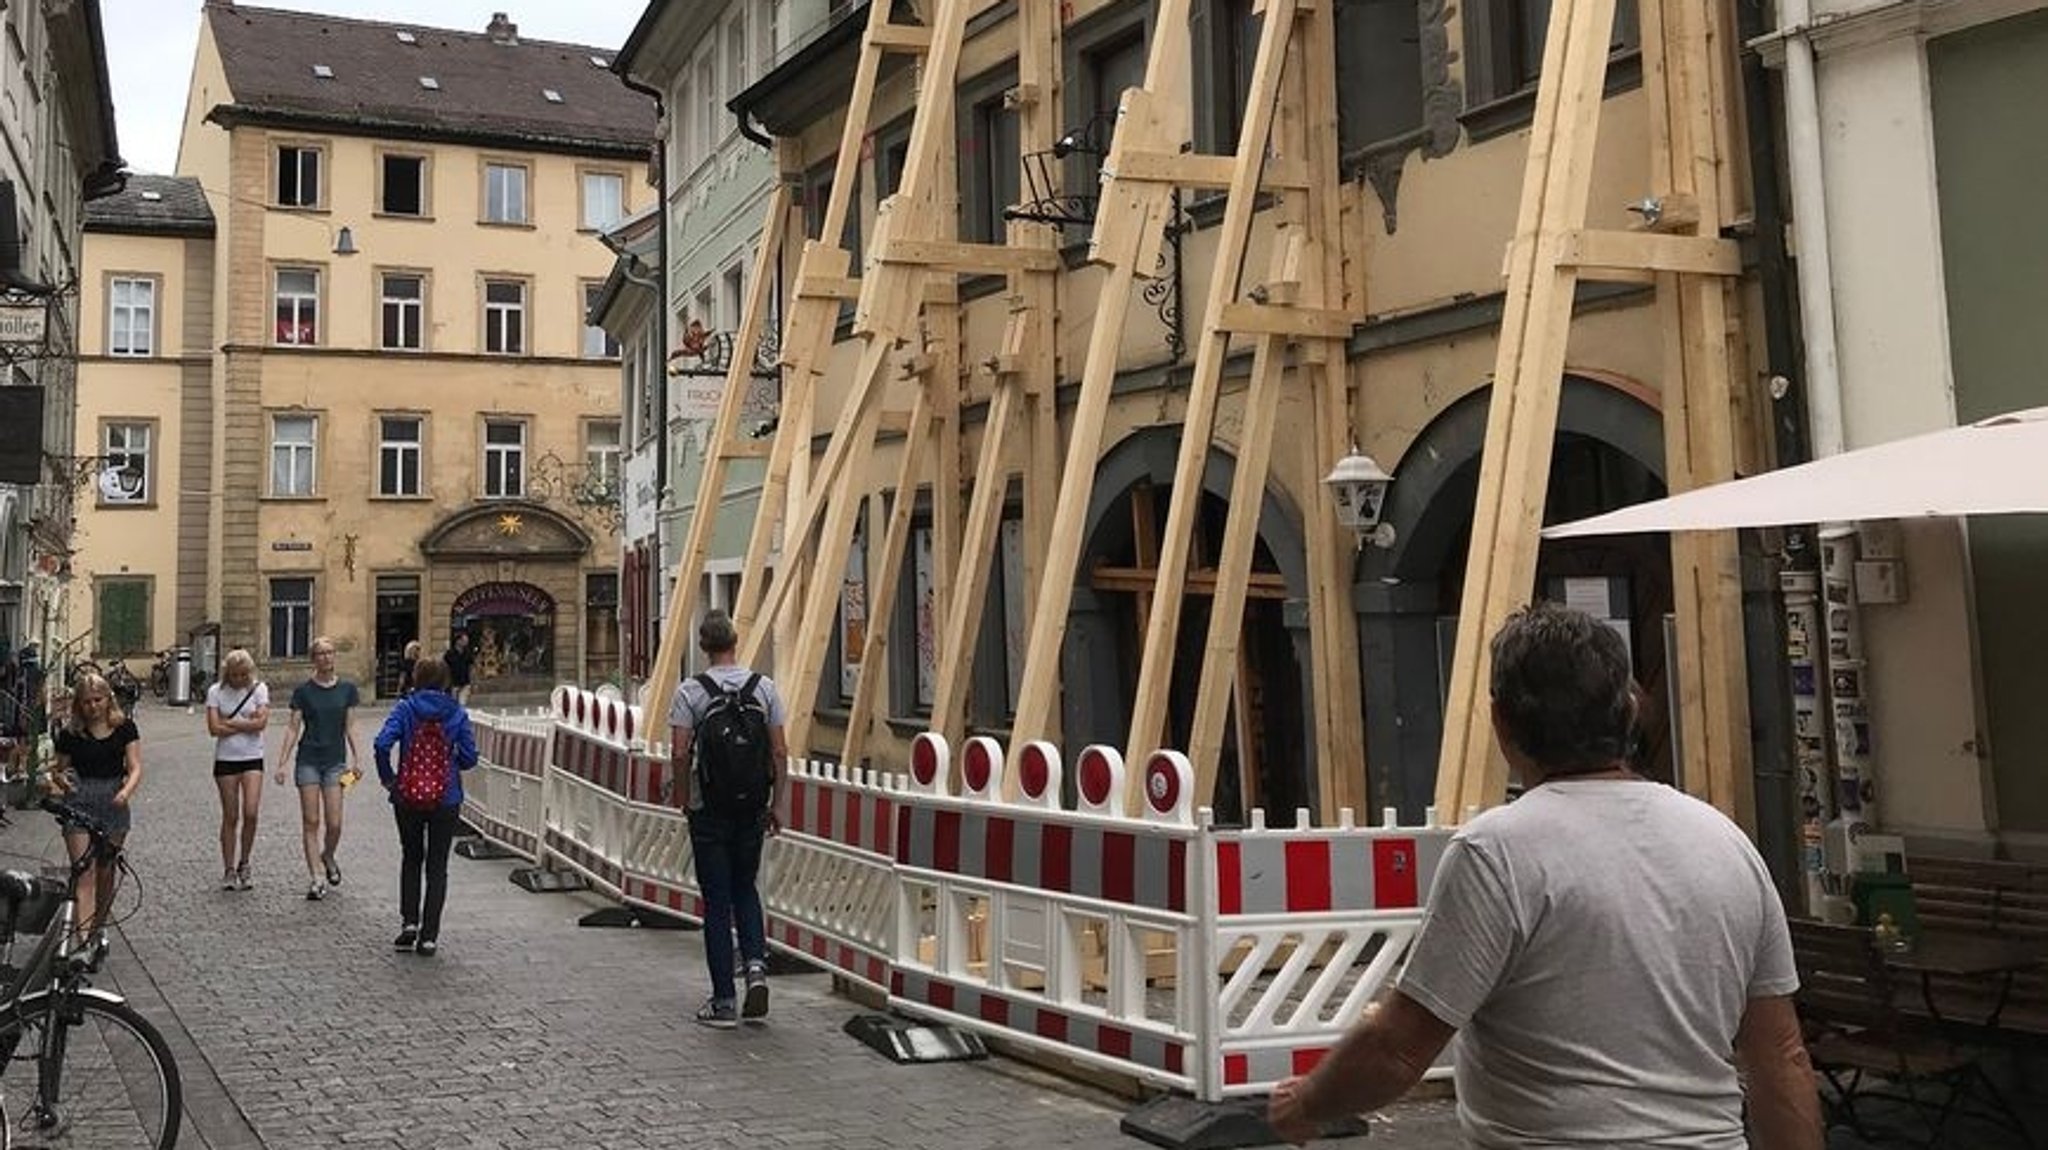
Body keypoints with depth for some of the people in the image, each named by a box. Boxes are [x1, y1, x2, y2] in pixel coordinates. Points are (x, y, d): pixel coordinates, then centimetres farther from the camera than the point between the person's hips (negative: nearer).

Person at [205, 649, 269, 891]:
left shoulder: (259, 689, 0)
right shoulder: (216, 691, 0)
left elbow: (261, 723, -11)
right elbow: (214, 728, -9)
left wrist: (229, 723, -10)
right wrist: (246, 723, -9)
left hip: (252, 759, 0)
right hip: (225, 759, 0)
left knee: (250, 813, -12)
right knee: (230, 817, 4)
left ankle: (244, 863, 8)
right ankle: (229, 870, 14)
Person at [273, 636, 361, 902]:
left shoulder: (347, 689, 4)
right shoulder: (303, 690, 0)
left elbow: (349, 727, 7)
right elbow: (293, 728, 1)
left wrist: (355, 756, -2)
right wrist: (282, 762, -4)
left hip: (335, 761, 1)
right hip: (308, 760, -1)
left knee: (334, 823, -3)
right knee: (310, 821, -2)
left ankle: (327, 857, 28)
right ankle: (315, 878, 3)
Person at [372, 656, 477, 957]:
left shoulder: (405, 708, -4)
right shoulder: (457, 713, -2)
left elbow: (382, 744, -17)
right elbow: (469, 757, -5)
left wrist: (388, 779, -4)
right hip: (446, 799, 0)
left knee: (411, 858, 20)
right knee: (437, 867, 7)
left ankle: (409, 922, 11)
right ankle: (428, 936, 4)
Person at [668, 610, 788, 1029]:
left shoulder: (690, 692, -9)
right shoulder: (765, 687, -1)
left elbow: (680, 755, -12)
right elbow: (779, 752, -1)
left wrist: (683, 801, 3)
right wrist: (774, 804, 8)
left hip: (709, 809, -3)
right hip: (752, 807, 3)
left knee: (717, 901, 4)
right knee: (745, 889, 21)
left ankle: (724, 1001, 7)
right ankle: (756, 964, -1)